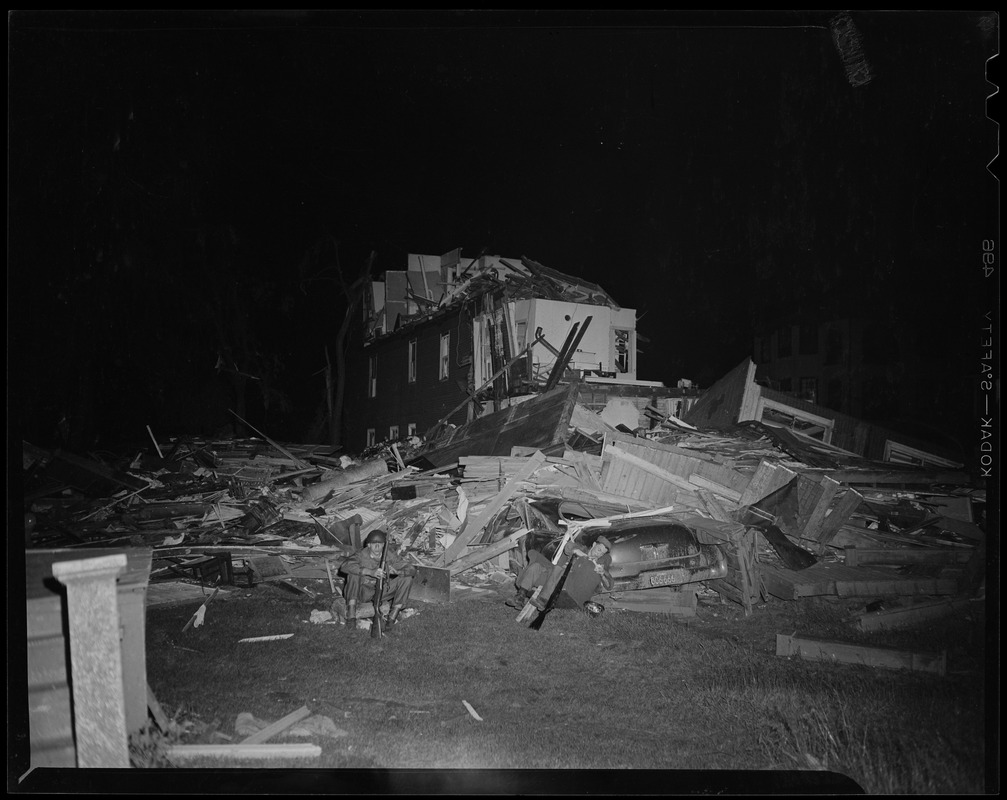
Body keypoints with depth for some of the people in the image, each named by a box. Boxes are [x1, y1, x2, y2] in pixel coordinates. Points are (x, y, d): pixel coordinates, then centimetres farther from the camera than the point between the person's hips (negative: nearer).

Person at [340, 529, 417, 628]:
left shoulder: (390, 555, -13)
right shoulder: (361, 555, -20)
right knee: (354, 573, -31)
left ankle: (393, 616, -11)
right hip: (363, 592, -3)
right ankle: (351, 614, -26)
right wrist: (371, 572, -50)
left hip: (382, 591, 3)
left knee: (407, 578, -16)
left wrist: (396, 571, -38)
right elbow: (345, 566, -41)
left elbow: (412, 570, -16)